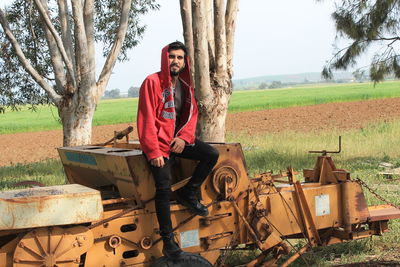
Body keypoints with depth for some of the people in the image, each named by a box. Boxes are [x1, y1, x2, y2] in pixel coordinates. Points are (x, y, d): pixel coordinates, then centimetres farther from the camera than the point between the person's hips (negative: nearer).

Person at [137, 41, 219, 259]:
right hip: (159, 143, -6)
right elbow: (146, 120, -16)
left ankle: (189, 193, 8)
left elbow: (192, 114, 9)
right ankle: (168, 241, -8)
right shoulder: (152, 82, -13)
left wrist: (184, 138, -10)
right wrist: (154, 152, -19)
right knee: (164, 188, -14)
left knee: (211, 155, -9)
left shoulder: (185, 86, 8)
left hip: (179, 139, 6)